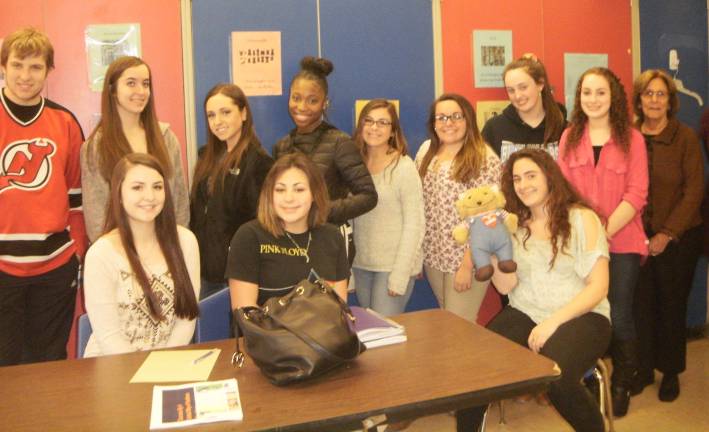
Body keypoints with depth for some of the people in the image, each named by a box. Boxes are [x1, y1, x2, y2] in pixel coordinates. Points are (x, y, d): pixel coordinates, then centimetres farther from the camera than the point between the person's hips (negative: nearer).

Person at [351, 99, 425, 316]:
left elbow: (414, 225, -12)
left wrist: (400, 274, -16)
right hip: (360, 265, 5)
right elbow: (351, 217, 9)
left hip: (393, 265, -5)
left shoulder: (404, 167, -11)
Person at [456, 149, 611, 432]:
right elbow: (505, 286, 1)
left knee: (557, 376, -32)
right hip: (524, 314, 3)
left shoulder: (582, 218, 0)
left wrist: (553, 321, -15)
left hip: (581, 316, -3)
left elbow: (598, 287, -5)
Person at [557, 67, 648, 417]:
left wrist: (607, 230, -19)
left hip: (621, 243, -2)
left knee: (618, 317, 4)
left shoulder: (632, 139, 0)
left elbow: (636, 195, -7)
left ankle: (621, 387, 23)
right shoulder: (569, 137, 7)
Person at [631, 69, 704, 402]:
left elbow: (694, 190, -6)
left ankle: (671, 372, 26)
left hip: (678, 237, -1)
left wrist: (667, 234, -11)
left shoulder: (685, 137, -4)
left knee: (672, 304, 8)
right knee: (641, 303, 3)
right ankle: (644, 368, 22)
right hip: (639, 237, 1)